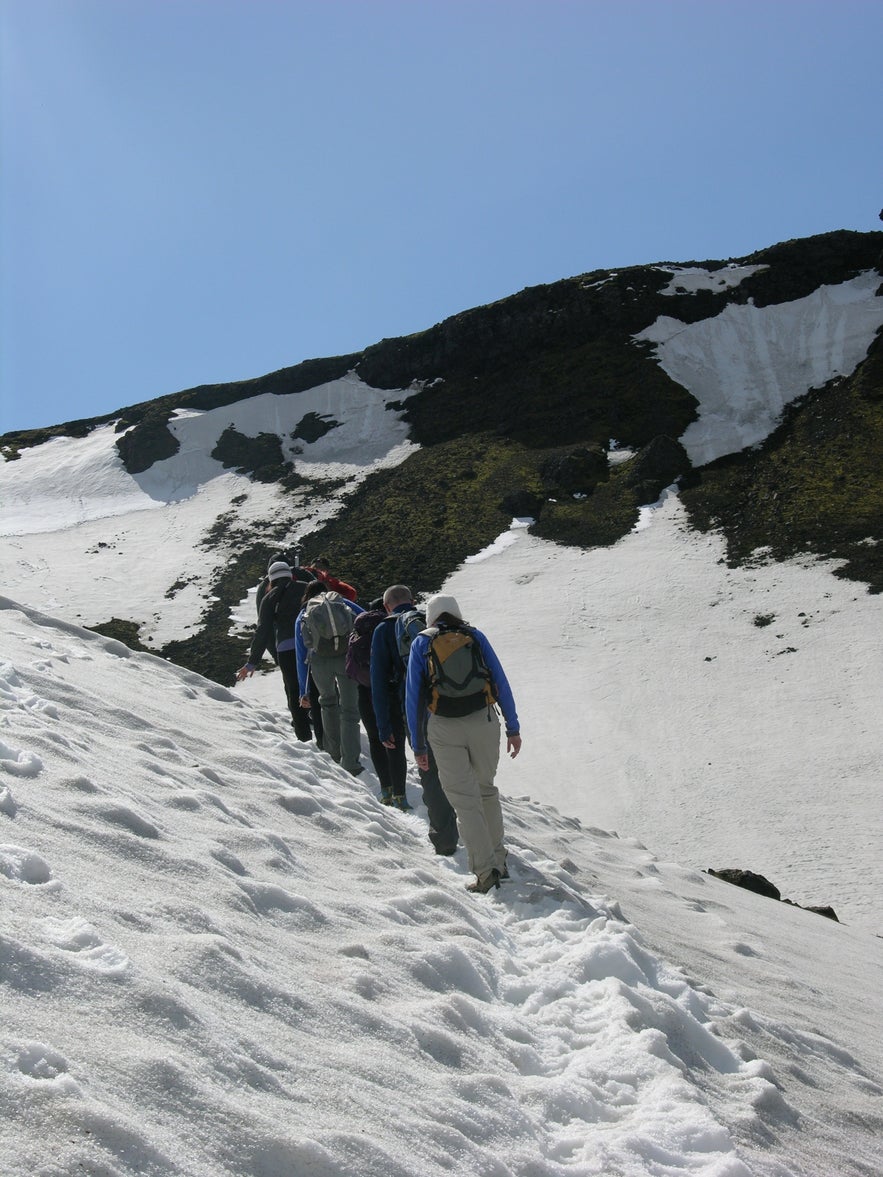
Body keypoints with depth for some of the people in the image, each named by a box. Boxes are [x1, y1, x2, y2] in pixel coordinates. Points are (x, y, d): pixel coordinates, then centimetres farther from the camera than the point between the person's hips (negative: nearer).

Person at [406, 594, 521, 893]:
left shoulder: (421, 643, 8)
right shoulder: (475, 636, 9)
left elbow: (413, 697, 4)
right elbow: (501, 682, 4)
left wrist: (418, 745, 9)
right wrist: (513, 728, 7)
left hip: (444, 729, -1)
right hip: (484, 722, 2)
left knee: (464, 799, 3)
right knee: (486, 789, 20)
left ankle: (486, 869, -3)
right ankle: (497, 857, 24)